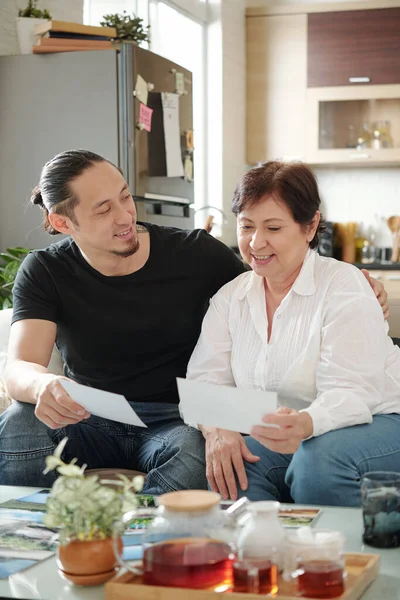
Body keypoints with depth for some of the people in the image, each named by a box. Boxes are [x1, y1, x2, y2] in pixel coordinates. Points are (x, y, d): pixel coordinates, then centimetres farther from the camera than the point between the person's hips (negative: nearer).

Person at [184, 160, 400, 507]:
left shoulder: (344, 287, -11)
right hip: (283, 441, 3)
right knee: (227, 468, -28)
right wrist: (215, 429, -27)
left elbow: (349, 395, -22)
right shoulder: (231, 297, 6)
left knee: (318, 459, -35)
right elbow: (205, 381, -4)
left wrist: (304, 425, -44)